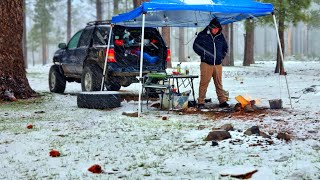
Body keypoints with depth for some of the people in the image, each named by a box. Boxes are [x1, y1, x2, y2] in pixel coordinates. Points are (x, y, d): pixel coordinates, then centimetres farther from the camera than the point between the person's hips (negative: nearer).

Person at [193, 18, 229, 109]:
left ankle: (222, 101, 9)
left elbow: (225, 47, 27)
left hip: (218, 64, 4)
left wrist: (222, 56, 14)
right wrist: (203, 55, -2)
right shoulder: (202, 35, -1)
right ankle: (201, 102, 0)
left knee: (219, 83, 7)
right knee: (204, 83, -5)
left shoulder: (221, 36, 12)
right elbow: (196, 46, 3)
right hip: (206, 64, -4)